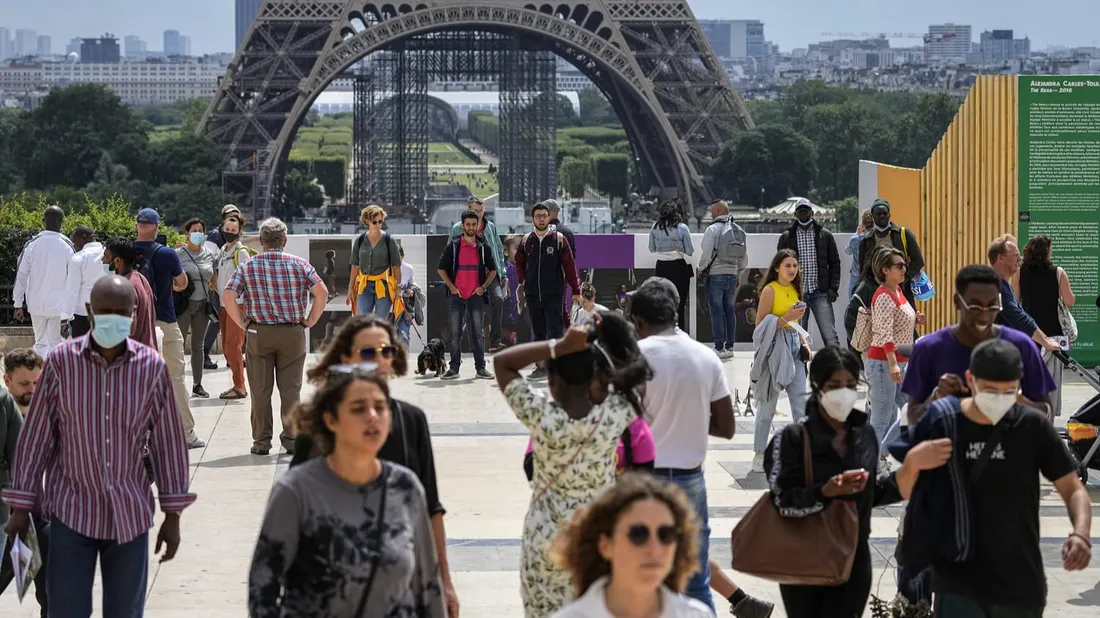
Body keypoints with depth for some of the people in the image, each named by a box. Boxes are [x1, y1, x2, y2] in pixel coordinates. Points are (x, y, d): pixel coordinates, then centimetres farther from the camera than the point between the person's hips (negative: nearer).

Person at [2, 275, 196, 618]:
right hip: (71, 511, -1)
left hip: (130, 514, 1)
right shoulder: (61, 362, -6)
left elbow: (169, 442, 2)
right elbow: (36, 436, 0)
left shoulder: (153, 367, -4)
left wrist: (172, 515, 2)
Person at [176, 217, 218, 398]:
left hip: (202, 305, 5)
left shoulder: (210, 254, 4)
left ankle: (197, 385, 21)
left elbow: (214, 278, 15)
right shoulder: (178, 254, -8)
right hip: (184, 304, -5)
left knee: (198, 346, 13)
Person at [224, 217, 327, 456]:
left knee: (260, 390, 6)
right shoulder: (299, 264, -1)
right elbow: (322, 292, -9)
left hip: (258, 334, 0)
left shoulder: (248, 267, -1)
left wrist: (242, 323, 0)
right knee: (290, 389, 7)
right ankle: (291, 439, 8)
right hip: (293, 333, 0)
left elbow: (227, 297, -10)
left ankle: (261, 441, 8)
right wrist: (310, 320, 1)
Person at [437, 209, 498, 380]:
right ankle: (454, 367, 6)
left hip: (476, 295, 1)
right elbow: (441, 268, 7)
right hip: (456, 295, -1)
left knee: (478, 333, 1)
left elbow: (492, 270, 15)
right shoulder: (453, 246, 2)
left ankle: (480, 368, 5)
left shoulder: (483, 247, 6)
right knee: (454, 334, 1)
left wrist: (483, 286, 1)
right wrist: (451, 287, -4)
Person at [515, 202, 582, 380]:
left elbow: (569, 265, -3)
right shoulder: (526, 241, 8)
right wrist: (522, 280, 6)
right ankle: (541, 366, 15)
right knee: (538, 332, 9)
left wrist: (576, 290, -4)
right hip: (533, 295, 4)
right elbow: (519, 262, 21)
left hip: (554, 295, -4)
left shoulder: (559, 239, -3)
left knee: (555, 332, -8)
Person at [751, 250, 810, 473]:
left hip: (794, 345, 7)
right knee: (768, 404, -1)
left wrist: (804, 341, 10)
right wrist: (786, 318, -21)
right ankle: (759, 454, 7)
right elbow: (761, 324, -12)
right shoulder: (770, 290, -8)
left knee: (801, 401, 4)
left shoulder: (794, 290, 14)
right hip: (775, 346, -7)